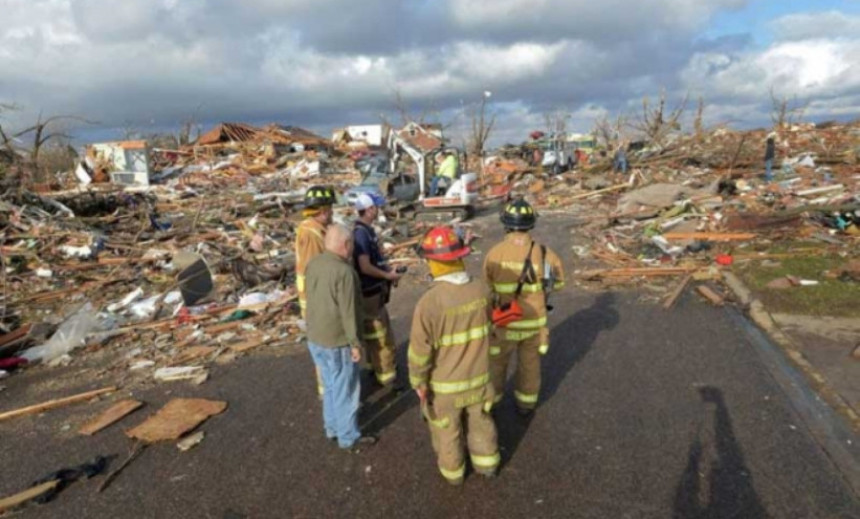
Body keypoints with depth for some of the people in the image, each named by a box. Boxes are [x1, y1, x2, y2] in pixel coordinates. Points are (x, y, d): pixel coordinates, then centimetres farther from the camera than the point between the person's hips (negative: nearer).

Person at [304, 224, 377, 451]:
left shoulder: (313, 264, 0)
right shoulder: (344, 272, -25)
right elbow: (348, 312, -22)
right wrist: (355, 343, -13)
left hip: (315, 337, 8)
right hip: (337, 341, -8)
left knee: (331, 386, 22)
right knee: (346, 389, 8)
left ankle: (333, 428, 36)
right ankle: (349, 436, 23)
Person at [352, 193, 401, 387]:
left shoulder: (367, 230, 8)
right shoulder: (361, 233, -23)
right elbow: (365, 267, -26)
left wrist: (387, 270, 7)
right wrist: (387, 276, -15)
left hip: (374, 290, 10)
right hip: (369, 291, -10)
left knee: (379, 331, 23)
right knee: (378, 335, 2)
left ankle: (376, 365, 38)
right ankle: (385, 375, 14)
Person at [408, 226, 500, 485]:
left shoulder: (429, 302, -32)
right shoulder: (482, 289, -17)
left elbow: (420, 350, -22)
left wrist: (417, 381, -6)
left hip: (444, 383, -3)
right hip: (478, 375, 4)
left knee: (446, 428, 23)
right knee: (480, 420, 28)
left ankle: (452, 470, 46)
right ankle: (487, 463, 49)